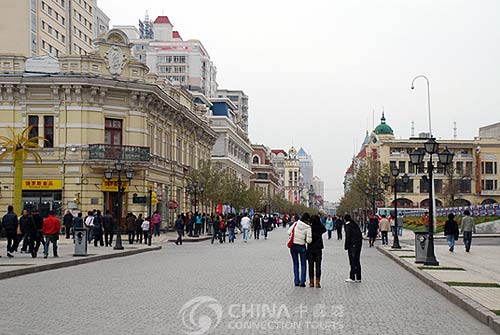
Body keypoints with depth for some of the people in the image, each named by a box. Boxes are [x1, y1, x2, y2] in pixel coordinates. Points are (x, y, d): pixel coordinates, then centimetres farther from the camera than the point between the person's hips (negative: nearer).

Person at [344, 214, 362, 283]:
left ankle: (352, 278, -2)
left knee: (353, 262, -4)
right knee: (357, 261, 12)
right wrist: (360, 243, 15)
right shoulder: (355, 225, 13)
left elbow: (348, 237, -14)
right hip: (359, 244, 7)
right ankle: (358, 278, 16)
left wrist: (346, 246, -7)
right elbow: (360, 235, 13)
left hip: (352, 245, -7)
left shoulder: (347, 226, -9)